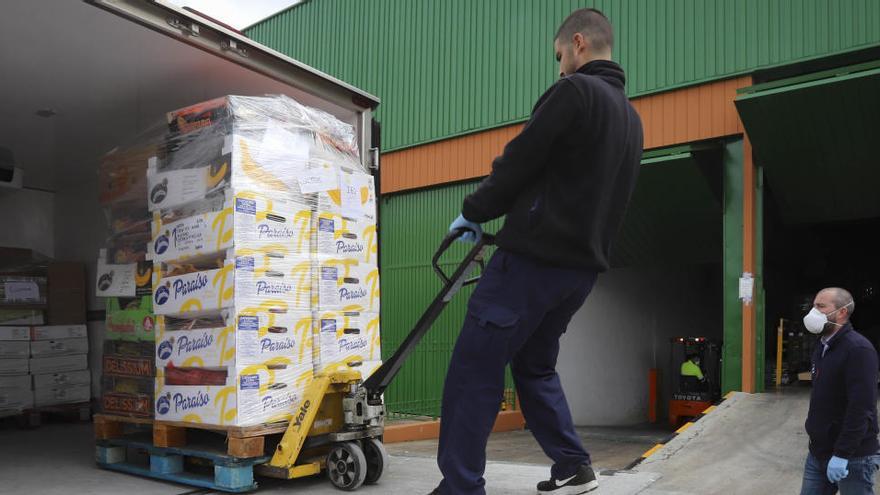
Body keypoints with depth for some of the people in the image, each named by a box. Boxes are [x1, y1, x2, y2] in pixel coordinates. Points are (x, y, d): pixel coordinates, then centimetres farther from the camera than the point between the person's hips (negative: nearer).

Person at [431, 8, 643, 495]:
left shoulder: (573, 91, -8)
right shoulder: (631, 117, 19)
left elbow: (520, 161, -10)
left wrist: (474, 211, 5)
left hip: (534, 256, -9)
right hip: (583, 265, 9)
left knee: (474, 371, -3)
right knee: (535, 365, 22)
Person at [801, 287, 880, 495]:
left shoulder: (858, 349, -17)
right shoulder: (823, 346, 11)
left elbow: (861, 408, -24)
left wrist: (841, 454, -25)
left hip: (853, 457, -8)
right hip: (818, 453, 8)